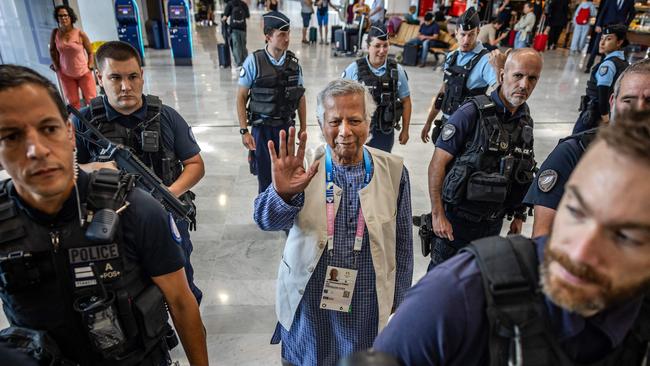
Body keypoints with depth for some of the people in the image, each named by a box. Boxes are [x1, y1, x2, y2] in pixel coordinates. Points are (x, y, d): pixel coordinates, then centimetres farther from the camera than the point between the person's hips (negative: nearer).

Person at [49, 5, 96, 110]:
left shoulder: (80, 33, -13)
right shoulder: (55, 33, -5)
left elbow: (90, 52, -4)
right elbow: (52, 50, 9)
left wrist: (90, 67, -10)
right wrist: (56, 66, 3)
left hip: (84, 73, -2)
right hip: (66, 74, 3)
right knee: (73, 102, 12)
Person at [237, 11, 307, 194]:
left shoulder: (293, 61, -1)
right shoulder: (254, 61, -11)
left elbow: (300, 96, 7)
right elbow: (241, 97, -6)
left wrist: (303, 128, 7)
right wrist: (244, 131, -9)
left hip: (286, 127, 3)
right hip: (262, 128, -3)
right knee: (265, 176, 8)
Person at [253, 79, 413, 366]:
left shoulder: (393, 170, -8)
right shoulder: (304, 167, -11)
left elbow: (402, 241, 0)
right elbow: (266, 220, -25)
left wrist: (397, 297, 8)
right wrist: (283, 193, -47)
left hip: (366, 309, 1)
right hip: (307, 306, 0)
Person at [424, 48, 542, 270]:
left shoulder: (526, 121, 4)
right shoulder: (472, 113, -16)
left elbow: (522, 175, 14)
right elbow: (437, 164, -17)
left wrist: (519, 216, 15)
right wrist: (438, 215, -19)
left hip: (493, 224, 6)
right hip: (457, 218, -6)